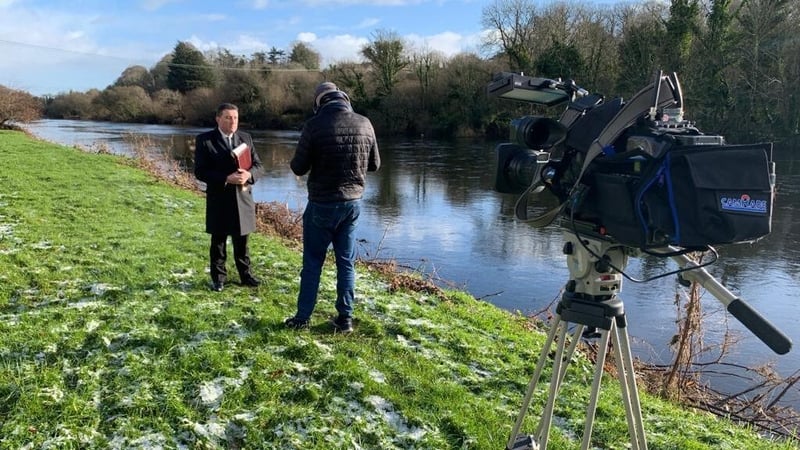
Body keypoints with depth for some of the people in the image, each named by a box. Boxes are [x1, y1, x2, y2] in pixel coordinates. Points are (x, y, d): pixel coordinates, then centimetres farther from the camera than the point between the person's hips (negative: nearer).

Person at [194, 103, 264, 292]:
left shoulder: (246, 138, 6)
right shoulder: (204, 140, -6)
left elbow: (259, 166, 4)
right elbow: (200, 171, -12)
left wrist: (248, 174, -18)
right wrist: (226, 178, -22)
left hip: (243, 198, 3)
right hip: (219, 200, -3)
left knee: (242, 241, 13)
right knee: (218, 241, 9)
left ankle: (245, 274, 26)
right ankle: (218, 277, 23)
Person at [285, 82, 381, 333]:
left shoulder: (315, 125, -13)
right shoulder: (364, 124, -2)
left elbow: (298, 168, -7)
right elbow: (374, 164, 8)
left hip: (322, 204, -3)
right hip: (353, 202, 3)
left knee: (312, 262, 9)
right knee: (346, 262, 12)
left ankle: (302, 318, 17)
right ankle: (345, 318, 15)